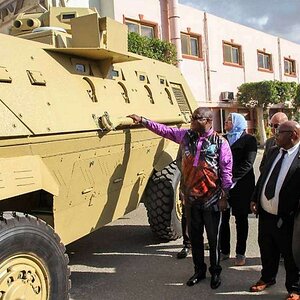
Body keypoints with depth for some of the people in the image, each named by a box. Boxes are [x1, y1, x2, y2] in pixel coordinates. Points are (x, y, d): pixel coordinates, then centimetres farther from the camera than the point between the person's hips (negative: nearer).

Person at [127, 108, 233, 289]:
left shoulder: (220, 142, -10)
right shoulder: (185, 136, 2)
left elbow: (226, 171, -9)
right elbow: (163, 129, 6)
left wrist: (224, 196, -9)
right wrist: (142, 120, 0)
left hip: (212, 200, -4)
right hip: (191, 198, 4)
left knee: (213, 238, 9)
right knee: (195, 236, 15)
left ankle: (215, 272, 29)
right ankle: (199, 271, 32)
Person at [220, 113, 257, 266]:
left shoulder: (249, 139, -2)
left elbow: (247, 163, -11)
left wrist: (231, 178, -18)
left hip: (241, 185, -3)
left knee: (241, 219, 7)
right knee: (223, 219, 7)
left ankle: (240, 253, 19)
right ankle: (224, 251, 21)